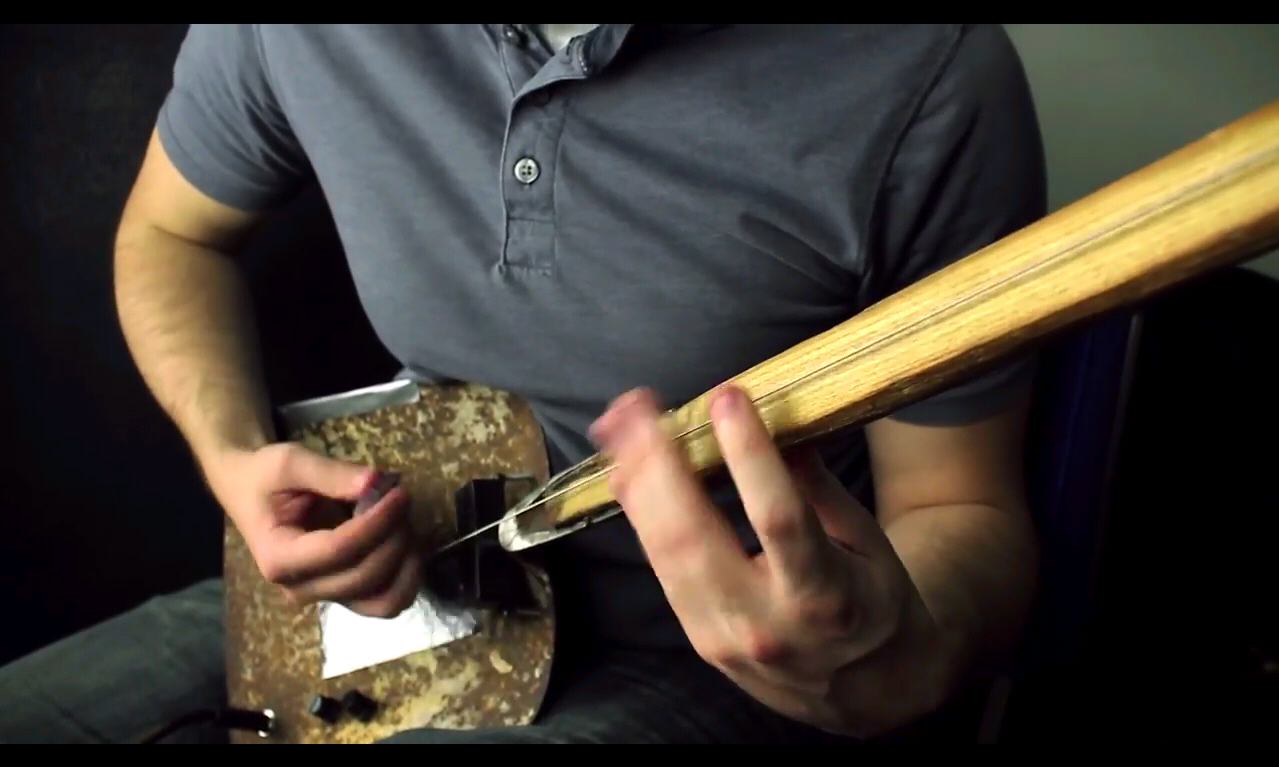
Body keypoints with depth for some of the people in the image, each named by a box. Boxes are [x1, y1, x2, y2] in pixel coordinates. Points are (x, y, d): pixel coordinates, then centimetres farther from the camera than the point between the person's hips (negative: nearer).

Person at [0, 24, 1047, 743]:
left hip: (702, 663, -4)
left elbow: (966, 513, -13)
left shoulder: (923, 75, -22)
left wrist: (903, 666, -37)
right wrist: (234, 458, -9)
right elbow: (169, 235, 10)